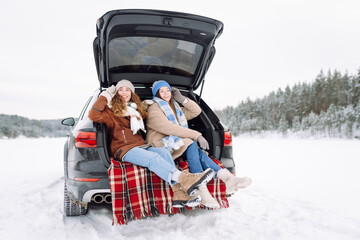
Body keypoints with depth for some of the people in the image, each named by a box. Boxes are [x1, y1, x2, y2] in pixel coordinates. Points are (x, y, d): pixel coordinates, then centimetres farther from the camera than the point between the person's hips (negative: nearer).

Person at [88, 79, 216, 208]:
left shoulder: (136, 109, 27)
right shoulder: (112, 111, 9)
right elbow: (94, 115, -10)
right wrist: (105, 95, -5)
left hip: (141, 146, 6)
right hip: (124, 149, -5)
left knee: (164, 152, -26)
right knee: (153, 158, -34)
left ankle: (179, 194, -40)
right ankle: (184, 179, -53)